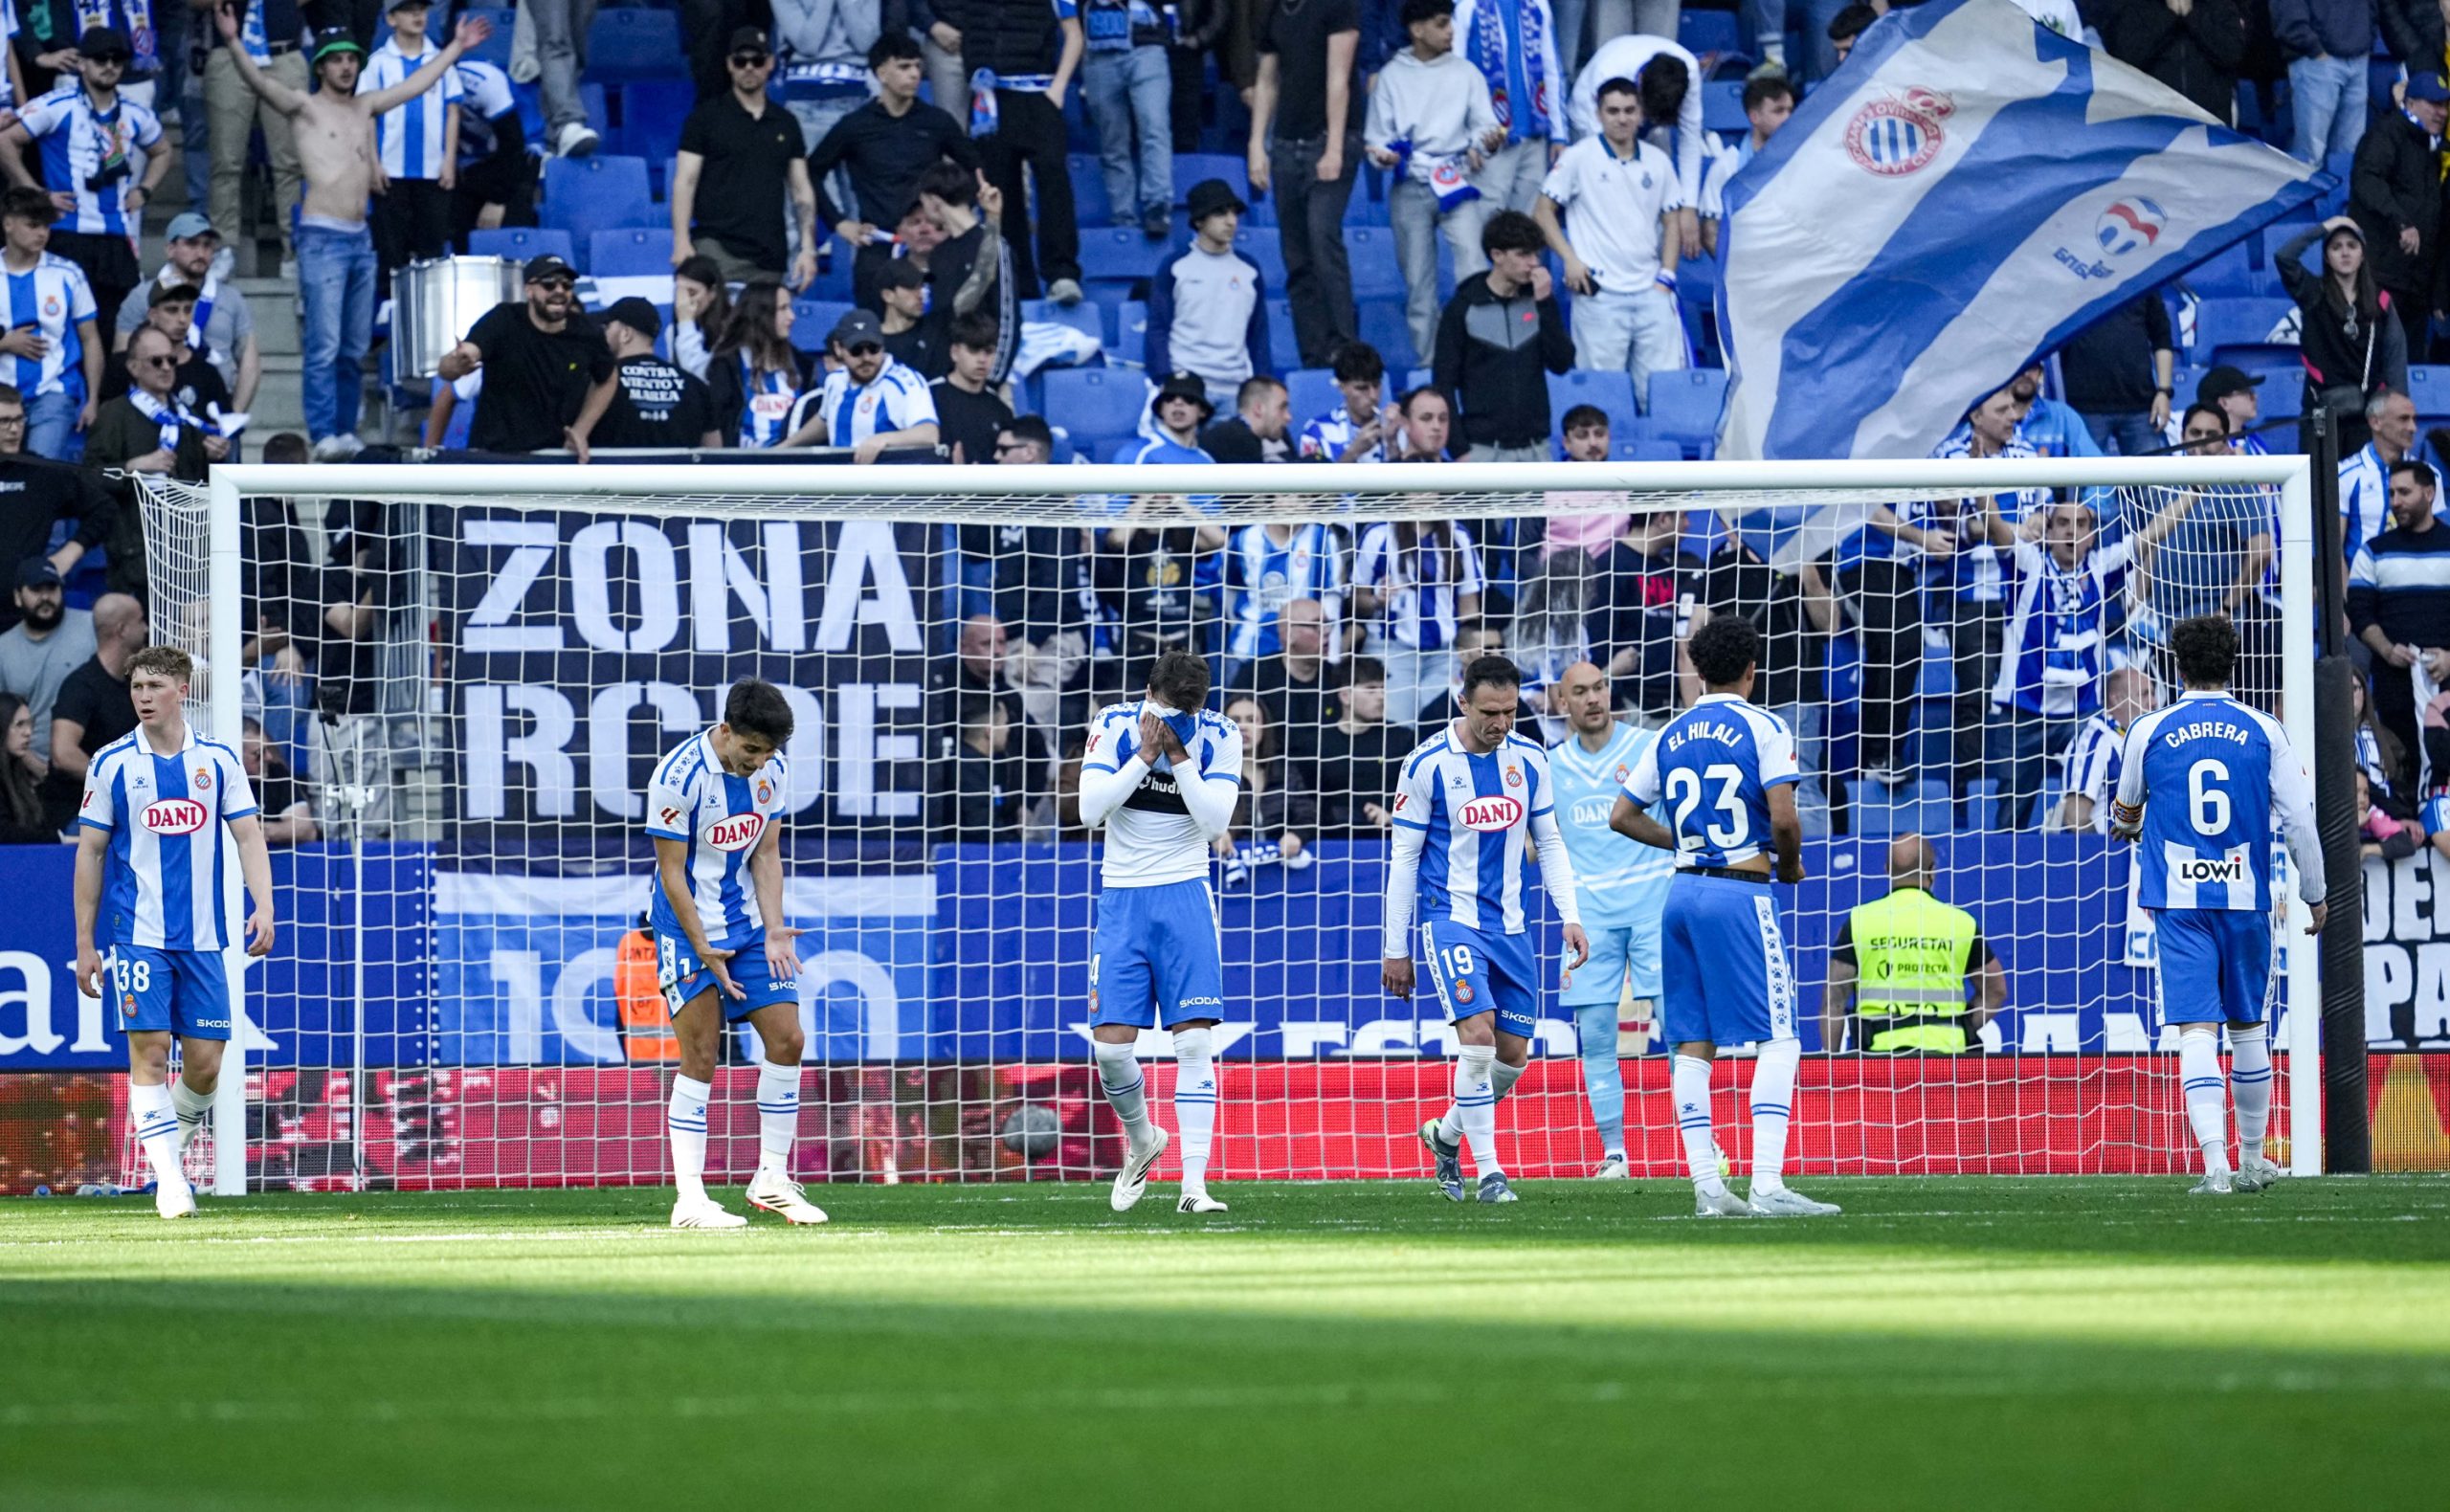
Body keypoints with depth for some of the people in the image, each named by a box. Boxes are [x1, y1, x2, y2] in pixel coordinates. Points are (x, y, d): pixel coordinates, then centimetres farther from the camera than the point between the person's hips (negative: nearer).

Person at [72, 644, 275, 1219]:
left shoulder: (218, 760, 6)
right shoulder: (112, 764, 2)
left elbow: (249, 837, 6)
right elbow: (90, 853, 6)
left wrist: (263, 907, -10)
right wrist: (85, 943, 4)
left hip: (202, 935, 2)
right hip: (136, 934, -2)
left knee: (204, 1063, 0)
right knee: (149, 1051, -12)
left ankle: (170, 1150, 26)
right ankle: (167, 1177, -9)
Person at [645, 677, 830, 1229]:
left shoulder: (773, 770, -1)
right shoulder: (678, 776, -20)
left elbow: (765, 854, 6)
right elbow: (672, 872, -16)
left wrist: (774, 931, -6)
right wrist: (703, 950, -17)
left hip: (748, 925, 6)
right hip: (689, 928, -6)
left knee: (787, 1039, -1)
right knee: (700, 1057, -8)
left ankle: (772, 1179, 11)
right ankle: (690, 1200, -5)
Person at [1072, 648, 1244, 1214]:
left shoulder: (1219, 737, -4)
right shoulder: (1115, 726, -5)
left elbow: (1216, 823, -13)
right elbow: (1090, 809, -13)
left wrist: (1179, 757, -17)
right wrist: (1145, 755, -17)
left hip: (1185, 896, -1)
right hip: (1123, 897, 1)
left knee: (1195, 1040, -10)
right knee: (1110, 1044, -5)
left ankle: (1194, 1183, -11)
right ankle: (1143, 1140, 24)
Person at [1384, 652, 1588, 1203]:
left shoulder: (1529, 759, 3)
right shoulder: (1427, 765, -9)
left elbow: (1549, 843, 13)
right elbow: (1403, 857, -3)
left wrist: (1570, 917, 2)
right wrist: (1395, 948, -2)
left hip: (1510, 925, 5)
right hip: (1452, 920, -5)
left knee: (1514, 1053, 6)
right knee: (1478, 1036, -19)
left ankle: (1447, 1133, 31)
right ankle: (1489, 1172, -12)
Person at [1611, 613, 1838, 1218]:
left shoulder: (1672, 735, 11)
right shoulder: (1762, 728, -5)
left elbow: (1623, 816, 15)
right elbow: (1783, 819, -14)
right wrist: (1791, 864, 5)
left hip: (1683, 891, 6)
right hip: (1740, 895, -6)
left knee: (1693, 1045, 7)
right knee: (1779, 1041, -5)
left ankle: (1706, 1186, 4)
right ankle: (1767, 1185, -16)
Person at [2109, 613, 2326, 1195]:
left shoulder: (2149, 731, 1)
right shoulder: (2263, 732, 1)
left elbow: (2127, 812, 19)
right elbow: (2299, 819, -1)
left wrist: (2127, 825, 44)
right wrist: (2314, 893, 11)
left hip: (2177, 901, -1)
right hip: (2246, 899, 1)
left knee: (2197, 1028, -8)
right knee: (2248, 1027, 15)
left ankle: (2216, 1161, -22)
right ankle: (2252, 1161, 25)